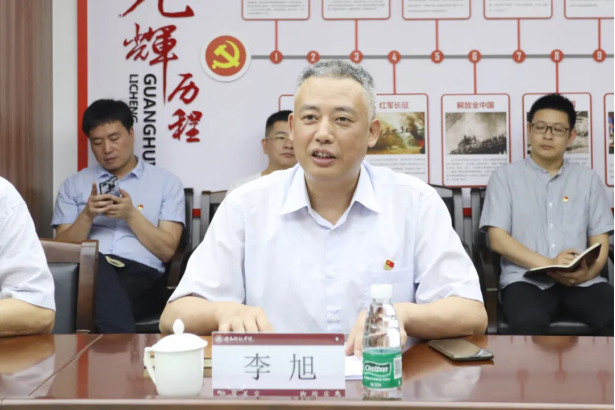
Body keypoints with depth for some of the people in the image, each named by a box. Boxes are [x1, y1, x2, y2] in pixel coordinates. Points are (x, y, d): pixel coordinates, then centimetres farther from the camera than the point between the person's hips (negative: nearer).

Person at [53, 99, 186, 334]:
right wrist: (87, 216, -6)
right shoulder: (74, 185, 20)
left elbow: (167, 250, 5)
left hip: (141, 276, -2)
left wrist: (132, 214, -7)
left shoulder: (166, 182, 13)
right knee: (92, 262, -37)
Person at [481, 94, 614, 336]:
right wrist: (548, 265, -15)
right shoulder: (505, 177, 9)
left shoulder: (588, 180, 17)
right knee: (529, 323, -35)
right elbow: (498, 240, 0)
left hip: (581, 281, 3)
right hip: (527, 279, -2)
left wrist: (587, 272, -12)